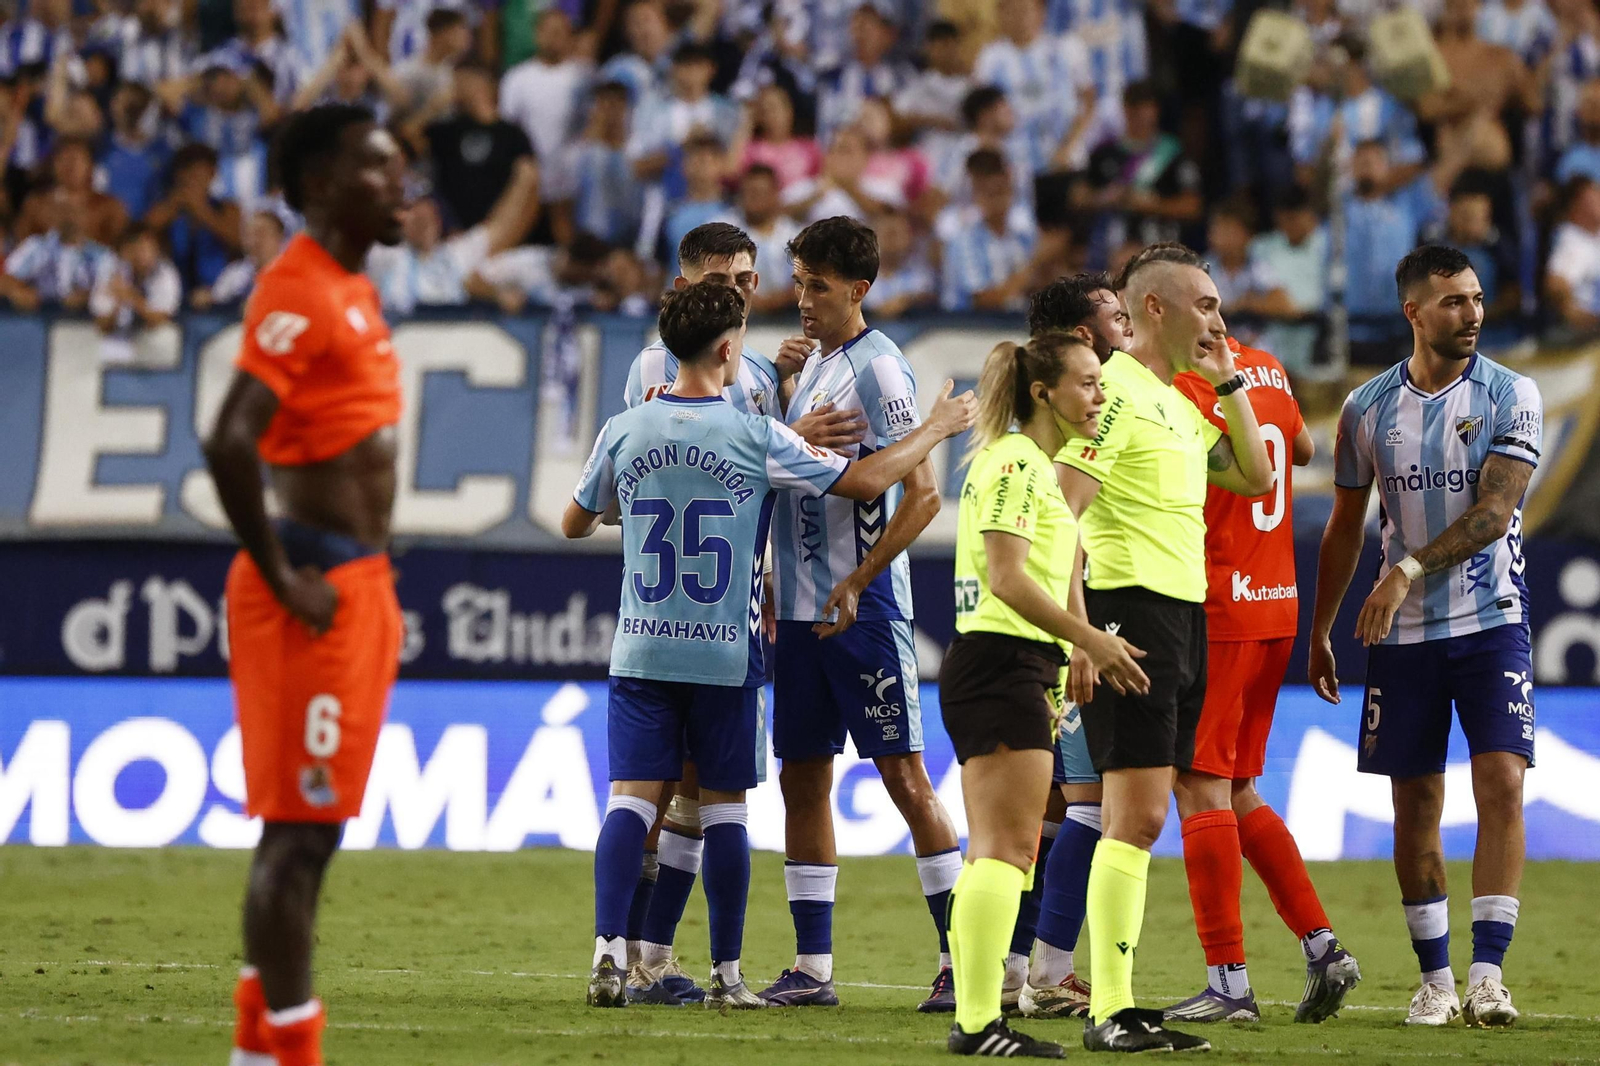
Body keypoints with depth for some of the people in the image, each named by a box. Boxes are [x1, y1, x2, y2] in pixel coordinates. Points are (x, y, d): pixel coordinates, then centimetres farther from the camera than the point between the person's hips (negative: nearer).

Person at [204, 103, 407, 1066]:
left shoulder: (354, 289, 15)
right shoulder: (299, 293, -16)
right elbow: (231, 444, -26)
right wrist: (284, 581, -21)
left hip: (358, 582, 10)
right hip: (319, 590, -10)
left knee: (308, 827, 13)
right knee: (302, 827, -8)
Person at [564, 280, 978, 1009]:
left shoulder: (624, 433, 0)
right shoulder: (755, 437, -8)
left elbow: (574, 524, 15)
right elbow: (865, 482, -1)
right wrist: (936, 429, 13)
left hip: (640, 650, 2)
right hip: (725, 653, -2)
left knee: (631, 798, -1)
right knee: (723, 806, 6)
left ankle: (609, 950, -16)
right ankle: (725, 975, 8)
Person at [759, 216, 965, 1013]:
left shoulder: (877, 369, -12)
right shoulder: (811, 363, 14)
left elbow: (923, 493, -17)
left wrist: (857, 583, -18)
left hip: (864, 611, -9)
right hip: (801, 610, 9)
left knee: (903, 774, -7)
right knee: (802, 781, 7)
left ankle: (961, 957, -3)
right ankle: (811, 968, 11)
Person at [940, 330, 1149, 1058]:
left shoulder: (1035, 466, 20)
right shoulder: (1015, 461, -12)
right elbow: (1006, 576, -21)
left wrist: (1049, 688, 23)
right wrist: (1090, 640, -21)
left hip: (1016, 668, 11)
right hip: (1004, 663, -11)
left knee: (993, 854, 9)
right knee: (1008, 849, -12)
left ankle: (974, 1021, 10)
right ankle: (979, 1022, -14)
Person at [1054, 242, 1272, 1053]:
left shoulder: (1179, 402, 19)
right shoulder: (1115, 392, -10)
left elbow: (1256, 478, 25)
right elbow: (1060, 514, -17)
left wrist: (1228, 382, 15)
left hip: (1182, 618, 10)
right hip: (1131, 612, -10)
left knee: (1132, 818, 9)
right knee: (1138, 814, -13)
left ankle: (1111, 1000, 12)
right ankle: (1111, 1013, -13)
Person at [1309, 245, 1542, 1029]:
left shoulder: (1511, 397, -4)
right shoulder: (1369, 408, 3)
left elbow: (1494, 513, -13)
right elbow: (1346, 528, 13)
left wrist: (1408, 572, -22)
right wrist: (1318, 632, 15)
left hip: (1490, 622, -2)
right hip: (1402, 637, 2)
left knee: (1501, 783, -14)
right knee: (1415, 803, 4)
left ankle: (1488, 973, -14)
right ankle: (1434, 978, 12)